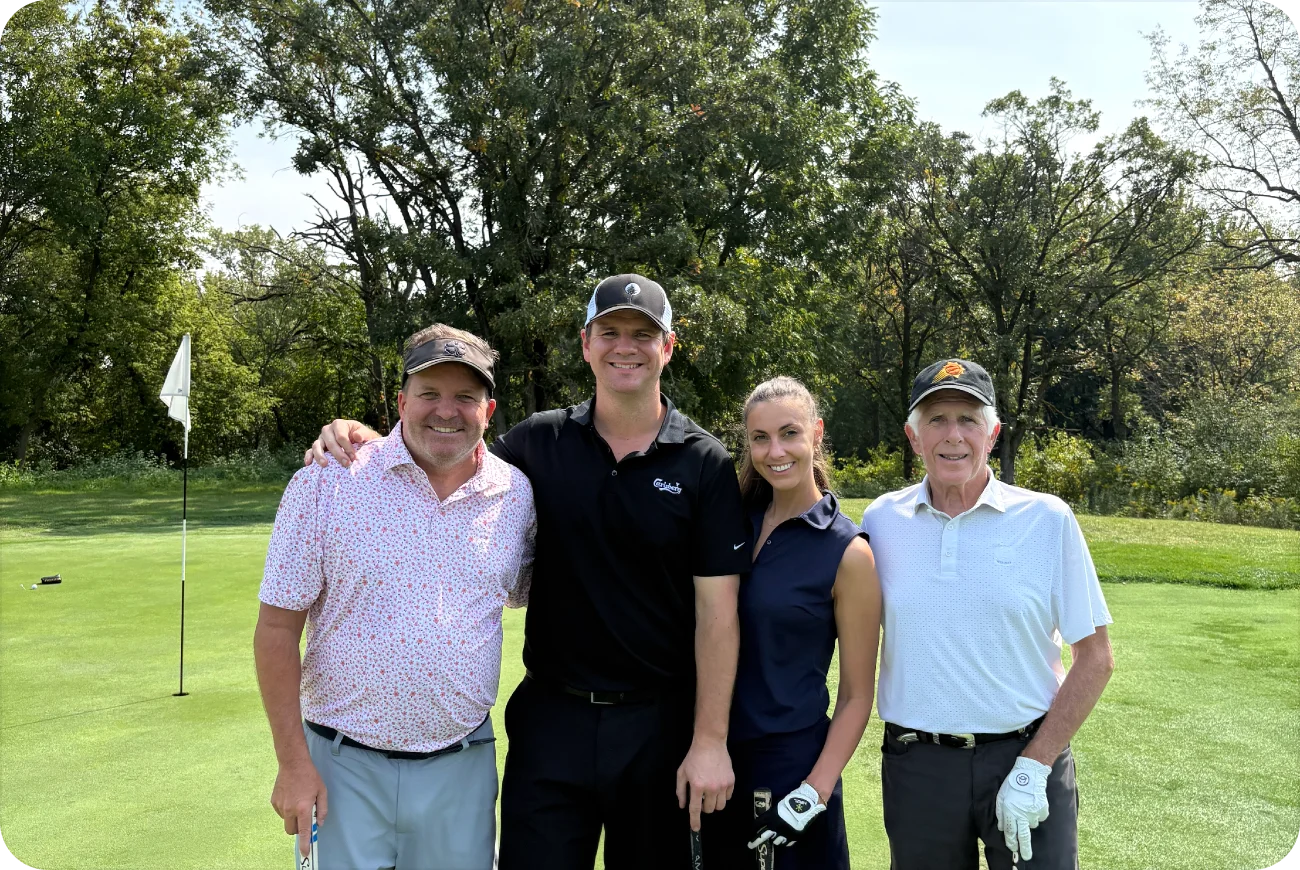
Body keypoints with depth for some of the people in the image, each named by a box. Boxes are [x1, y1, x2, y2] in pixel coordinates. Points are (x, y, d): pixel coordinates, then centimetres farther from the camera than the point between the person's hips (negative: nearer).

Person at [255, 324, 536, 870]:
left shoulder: (517, 494, 0)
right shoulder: (325, 485, -8)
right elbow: (278, 627, -6)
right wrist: (293, 762, -8)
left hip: (462, 765, 3)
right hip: (343, 767, -2)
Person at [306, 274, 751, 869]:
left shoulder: (705, 464, -7)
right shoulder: (542, 443, -1)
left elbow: (717, 613, -9)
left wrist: (711, 742, -11)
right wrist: (367, 438, -8)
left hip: (660, 724, -1)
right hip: (552, 716, 2)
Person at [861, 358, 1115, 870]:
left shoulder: (1048, 520, -5)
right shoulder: (880, 521, 0)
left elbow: (1095, 659, -3)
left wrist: (1034, 767, -8)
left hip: (1027, 756, -1)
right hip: (916, 765, 2)